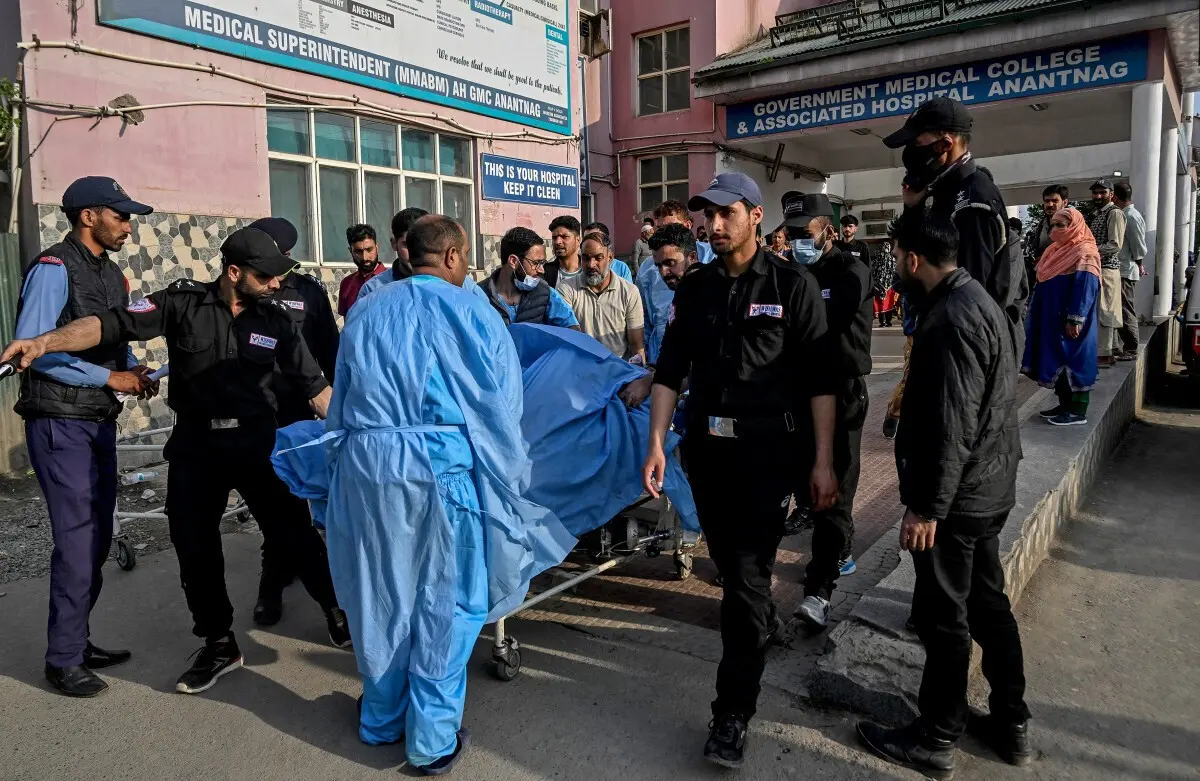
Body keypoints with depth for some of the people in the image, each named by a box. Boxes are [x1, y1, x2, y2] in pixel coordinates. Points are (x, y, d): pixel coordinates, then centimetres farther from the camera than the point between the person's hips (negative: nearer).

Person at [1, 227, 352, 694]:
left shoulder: (275, 320, -2)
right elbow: (112, 324, -14)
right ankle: (219, 646, 27)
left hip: (257, 441, 0)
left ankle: (339, 614, 22)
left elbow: (313, 384, 1)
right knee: (195, 548, 8)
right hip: (195, 446, 1)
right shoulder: (184, 303, -6)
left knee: (294, 532, 2)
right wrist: (45, 342, -28)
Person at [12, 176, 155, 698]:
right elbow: (31, 346, -19)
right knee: (78, 539, -5)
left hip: (99, 421, 8)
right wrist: (110, 377, -19)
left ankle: (78, 642, 28)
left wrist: (136, 373, 0)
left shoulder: (112, 274, 14)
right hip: (61, 424, -8)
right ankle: (63, 660, 10)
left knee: (98, 537, 13)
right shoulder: (54, 268, -11)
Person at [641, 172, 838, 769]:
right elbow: (670, 372, 7)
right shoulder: (693, 288, 7)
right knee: (727, 562, 18)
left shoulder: (793, 286, -5)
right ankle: (764, 620, 50)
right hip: (705, 446, 5)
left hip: (767, 449, -4)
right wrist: (656, 443, -1)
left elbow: (819, 380, -6)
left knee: (747, 573, -5)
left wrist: (823, 461, -9)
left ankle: (733, 712, 5)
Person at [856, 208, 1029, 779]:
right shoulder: (975, 298, 11)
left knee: (943, 618, 3)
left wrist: (926, 507, -22)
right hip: (987, 487, 10)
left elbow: (950, 426, -25)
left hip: (956, 495, -10)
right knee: (988, 604, 19)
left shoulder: (950, 319, -23)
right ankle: (1010, 724, 33)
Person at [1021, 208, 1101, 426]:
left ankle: (1078, 411, 3)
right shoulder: (1055, 251, 15)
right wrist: (1034, 314, 16)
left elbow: (1085, 289, -19)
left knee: (1074, 360, -3)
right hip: (1052, 319, 9)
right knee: (1059, 360, 12)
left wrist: (1075, 319, -23)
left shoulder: (1084, 253, -12)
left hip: (1069, 321, -9)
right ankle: (1064, 404, 21)